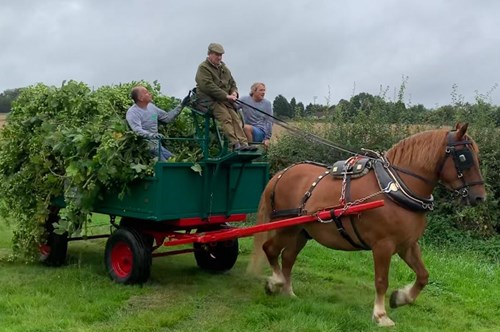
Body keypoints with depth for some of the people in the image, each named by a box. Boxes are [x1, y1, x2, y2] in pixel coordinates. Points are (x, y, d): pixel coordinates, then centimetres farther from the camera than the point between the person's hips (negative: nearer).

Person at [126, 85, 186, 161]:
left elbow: (167, 117, 17)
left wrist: (181, 105, 12)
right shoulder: (132, 112, -15)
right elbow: (137, 130, -31)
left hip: (156, 144, 8)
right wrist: (152, 135, -49)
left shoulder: (151, 106, 9)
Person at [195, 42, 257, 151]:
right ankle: (235, 144, -37)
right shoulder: (203, 68, -4)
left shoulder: (224, 68, 23)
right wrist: (226, 95, -20)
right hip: (208, 99, -7)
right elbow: (208, 86, -17)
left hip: (225, 99, 7)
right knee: (226, 118, -27)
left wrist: (234, 92, 1)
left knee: (236, 118, -16)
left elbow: (232, 83, 27)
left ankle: (243, 143, -28)